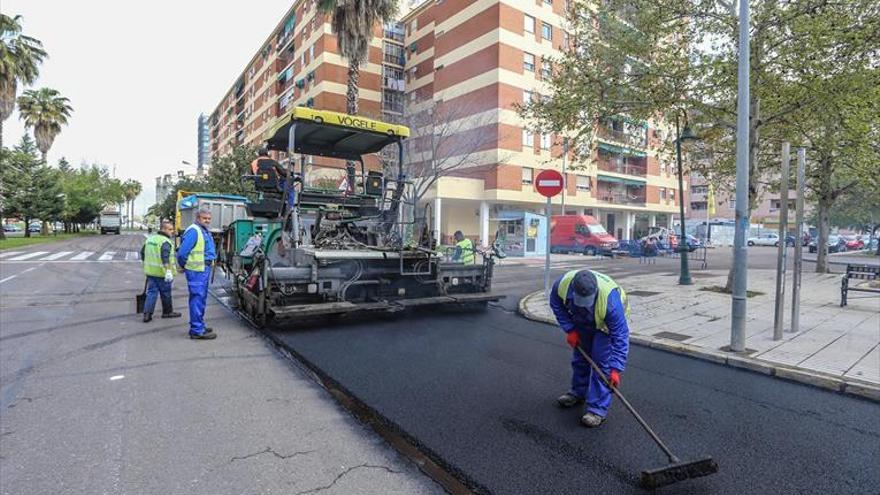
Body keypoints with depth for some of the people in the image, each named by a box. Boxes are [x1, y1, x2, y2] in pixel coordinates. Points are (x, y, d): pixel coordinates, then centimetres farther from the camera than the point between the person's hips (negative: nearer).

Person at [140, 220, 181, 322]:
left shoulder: (150, 239, 12)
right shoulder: (165, 242, -15)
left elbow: (142, 252, 21)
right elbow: (165, 256, -28)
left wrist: (147, 264, 33)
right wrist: (168, 270, -33)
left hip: (150, 272, 7)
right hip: (162, 273, -7)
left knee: (151, 292, 9)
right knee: (166, 293, 8)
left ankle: (147, 314, 2)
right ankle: (167, 312, 21)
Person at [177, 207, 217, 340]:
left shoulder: (205, 231, 17)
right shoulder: (193, 231, -14)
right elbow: (182, 252, -17)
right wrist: (185, 266, -4)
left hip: (205, 269, 10)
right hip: (196, 270, -10)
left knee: (201, 298, 16)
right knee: (197, 298, -7)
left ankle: (199, 325, 27)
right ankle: (197, 331, -4)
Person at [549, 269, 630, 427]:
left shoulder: (610, 299, -44)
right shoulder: (563, 283, -35)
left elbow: (620, 336, -35)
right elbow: (556, 303, -11)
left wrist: (616, 369, -36)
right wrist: (569, 330, -14)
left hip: (606, 324, -4)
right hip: (581, 321, 4)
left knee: (602, 362, -11)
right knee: (580, 356, 14)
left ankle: (598, 409, -2)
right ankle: (578, 393, 36)